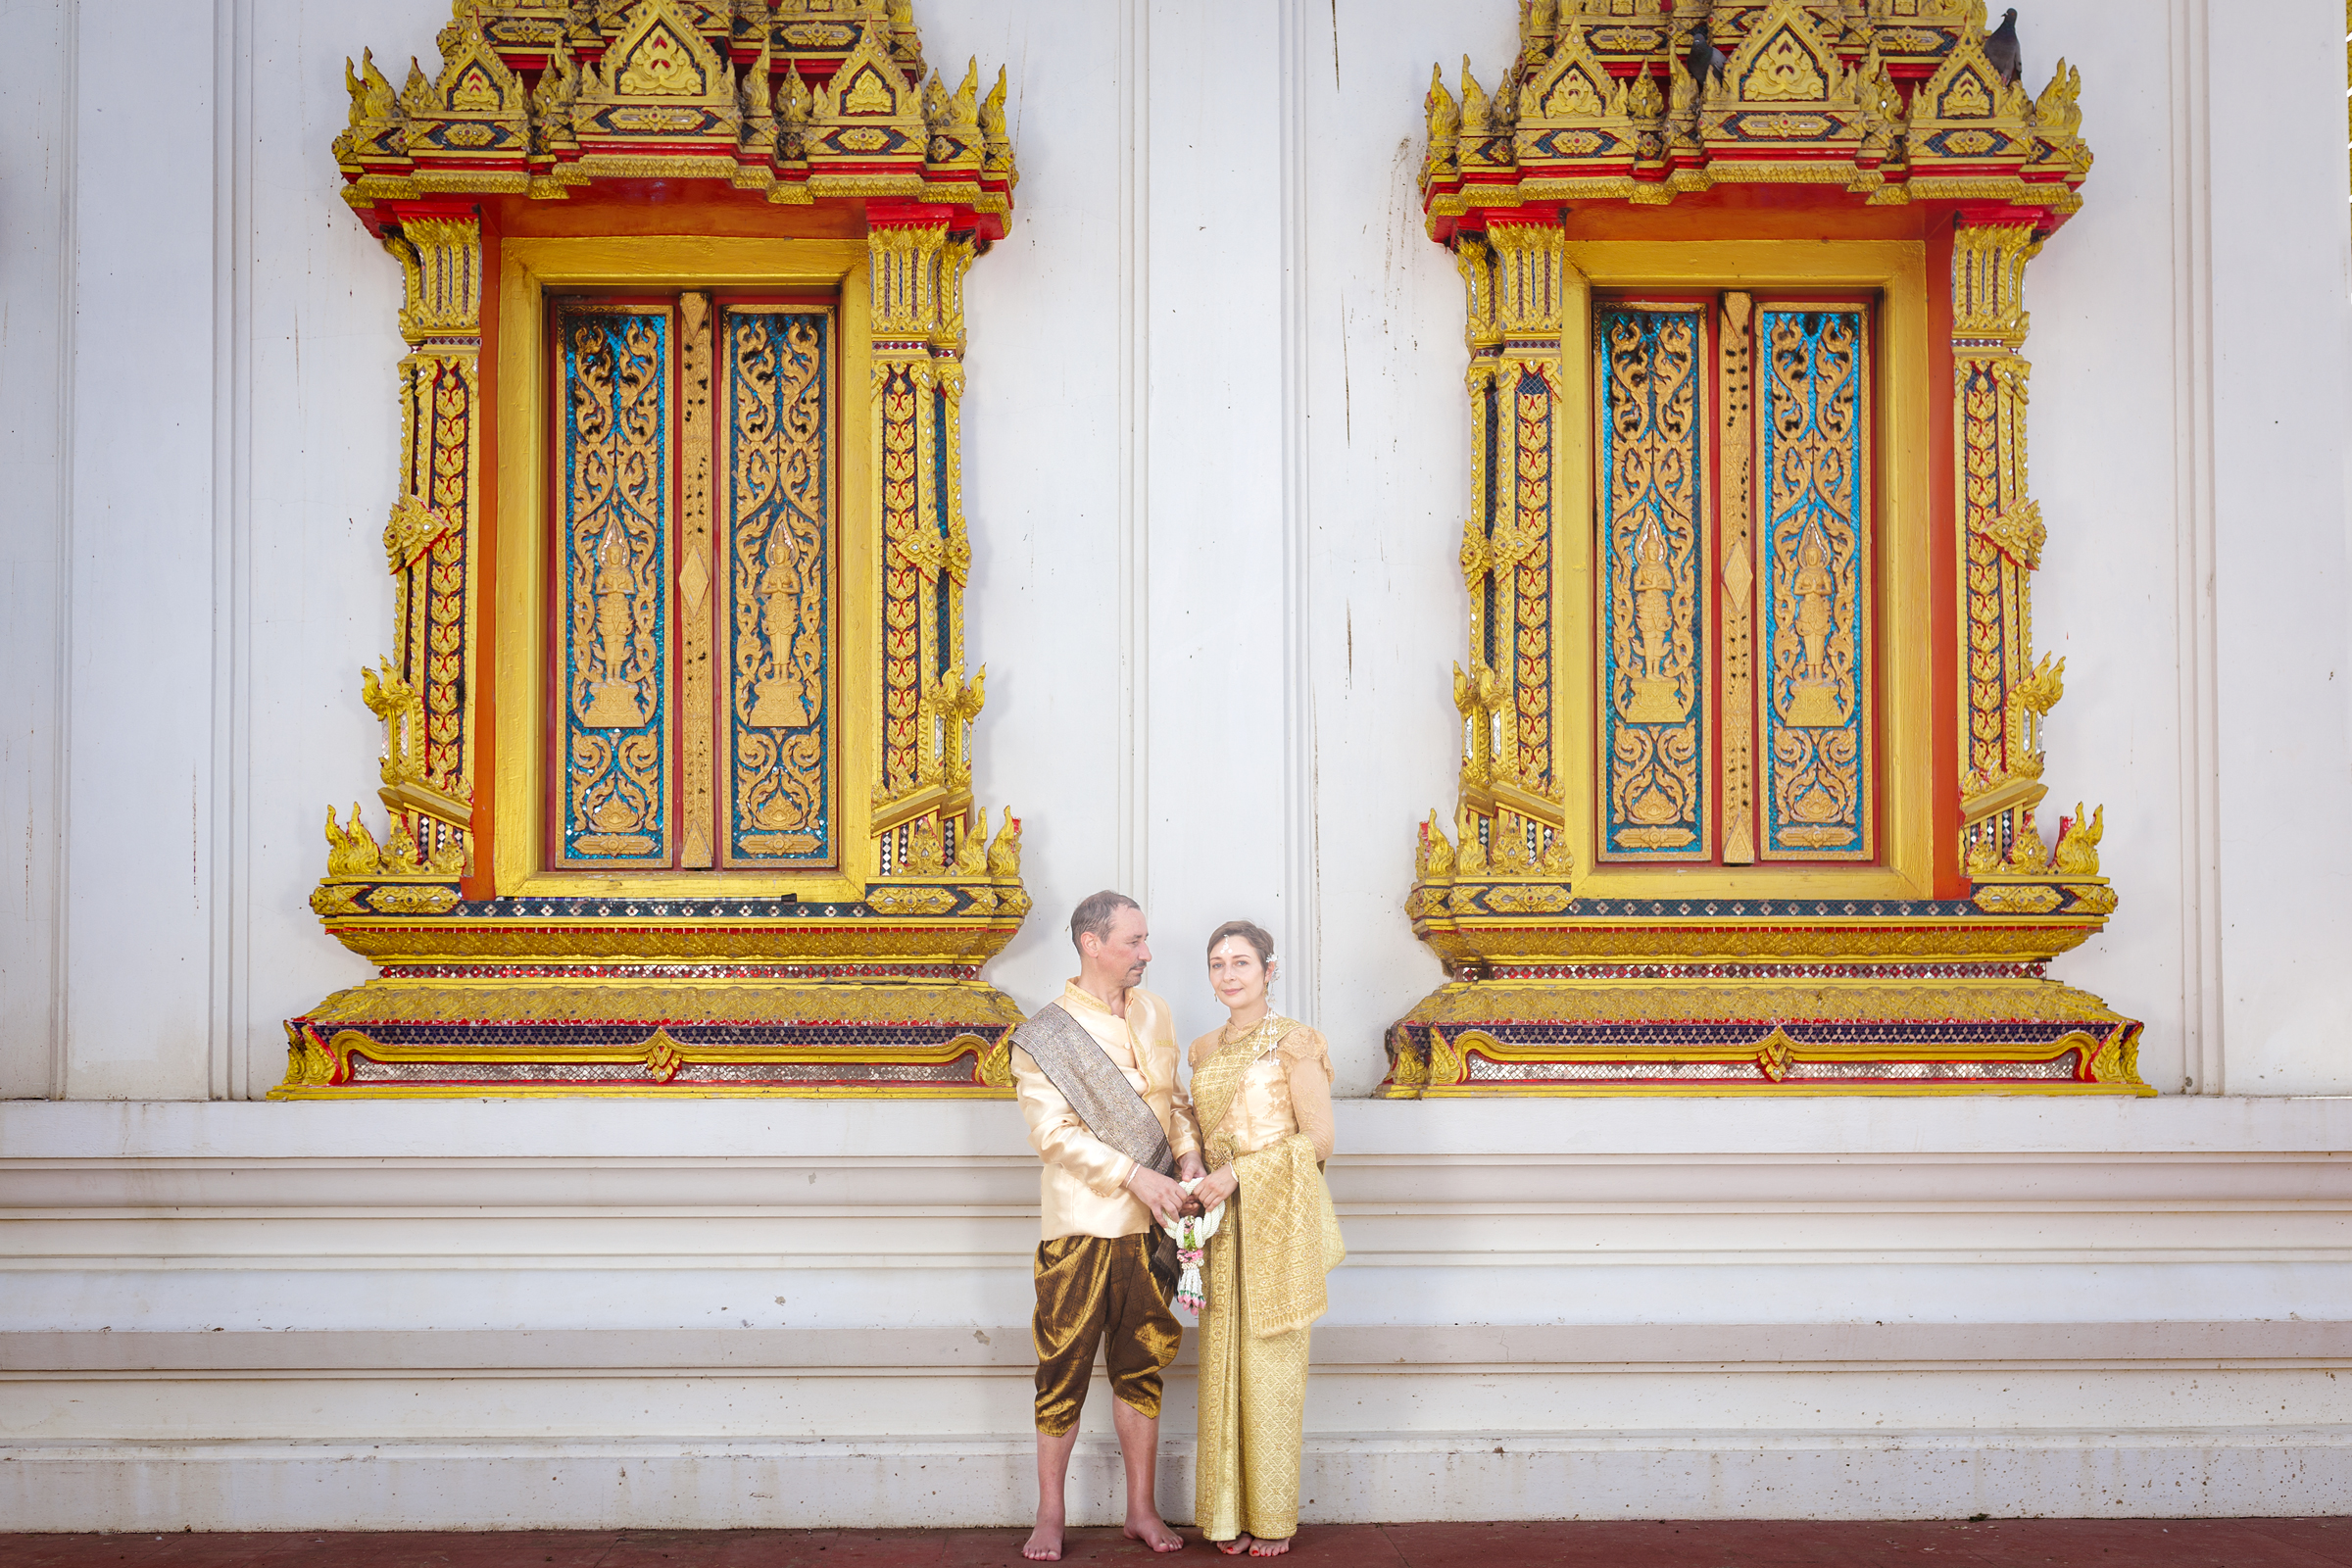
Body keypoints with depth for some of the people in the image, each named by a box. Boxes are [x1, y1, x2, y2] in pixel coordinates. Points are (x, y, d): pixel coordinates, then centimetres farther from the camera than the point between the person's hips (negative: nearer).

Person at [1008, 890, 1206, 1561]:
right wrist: (1133, 1175, -21)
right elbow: (1053, 1132, -15)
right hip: (1079, 1225, -5)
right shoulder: (1045, 1035, -9)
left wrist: (1188, 1152, -2)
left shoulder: (1154, 1012, 10)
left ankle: (1142, 1509, 21)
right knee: (1063, 1372, 2)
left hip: (1149, 1225, 5)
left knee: (1142, 1367, 11)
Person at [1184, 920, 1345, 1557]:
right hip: (1220, 1220, 5)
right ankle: (1232, 1511, 12)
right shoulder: (1205, 1050, 13)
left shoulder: (1292, 1041, -5)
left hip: (1277, 1218, -5)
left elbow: (1318, 1138, -10)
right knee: (1223, 1363, 4)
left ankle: (1275, 1516, 8)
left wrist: (1241, 1174, -15)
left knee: (1270, 1362, -1)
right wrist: (1201, 1187, 3)